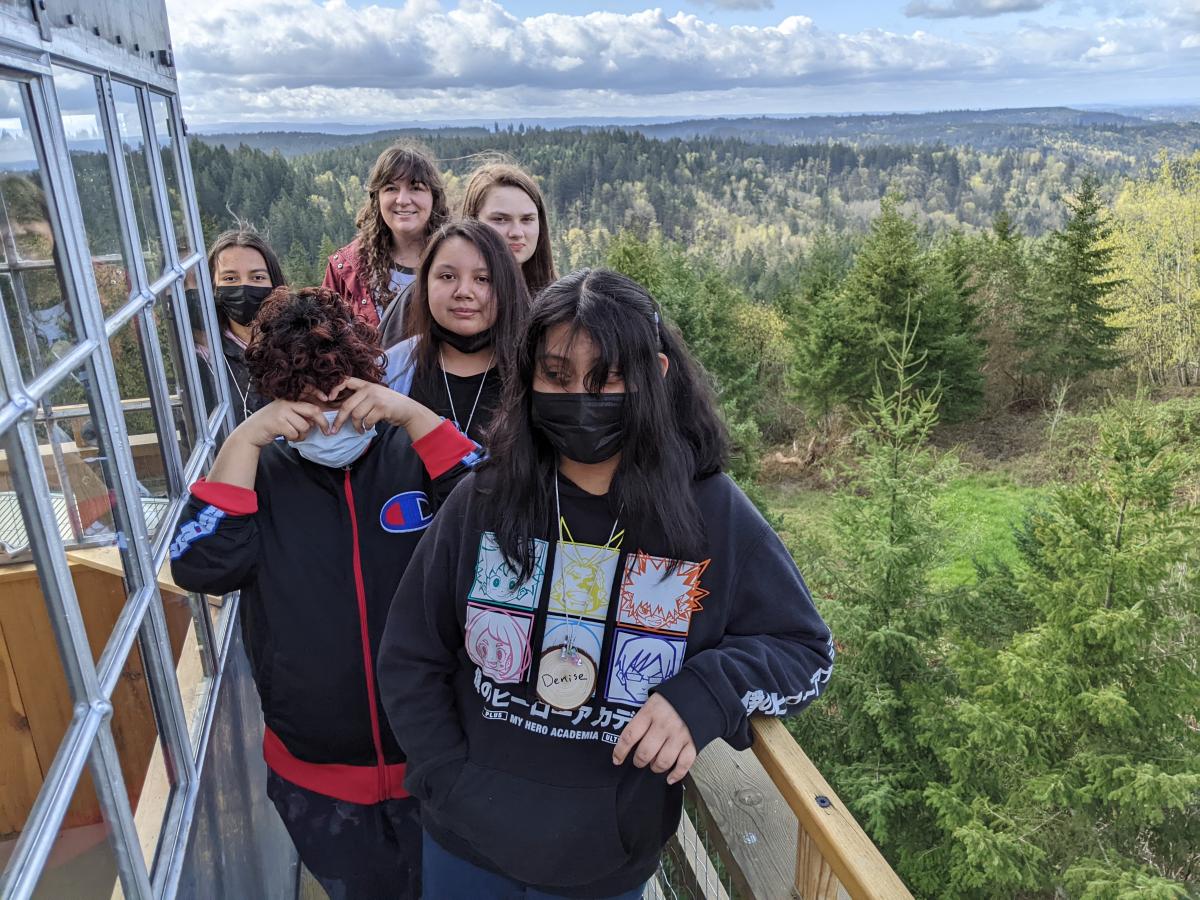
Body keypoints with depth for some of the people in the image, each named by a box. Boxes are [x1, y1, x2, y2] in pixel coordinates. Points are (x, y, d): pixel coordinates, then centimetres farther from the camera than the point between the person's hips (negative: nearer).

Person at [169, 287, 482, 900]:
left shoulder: (415, 454, -8)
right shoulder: (262, 473, -6)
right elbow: (202, 566, -18)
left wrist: (415, 416, -27)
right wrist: (243, 441, -23)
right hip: (315, 776, 1)